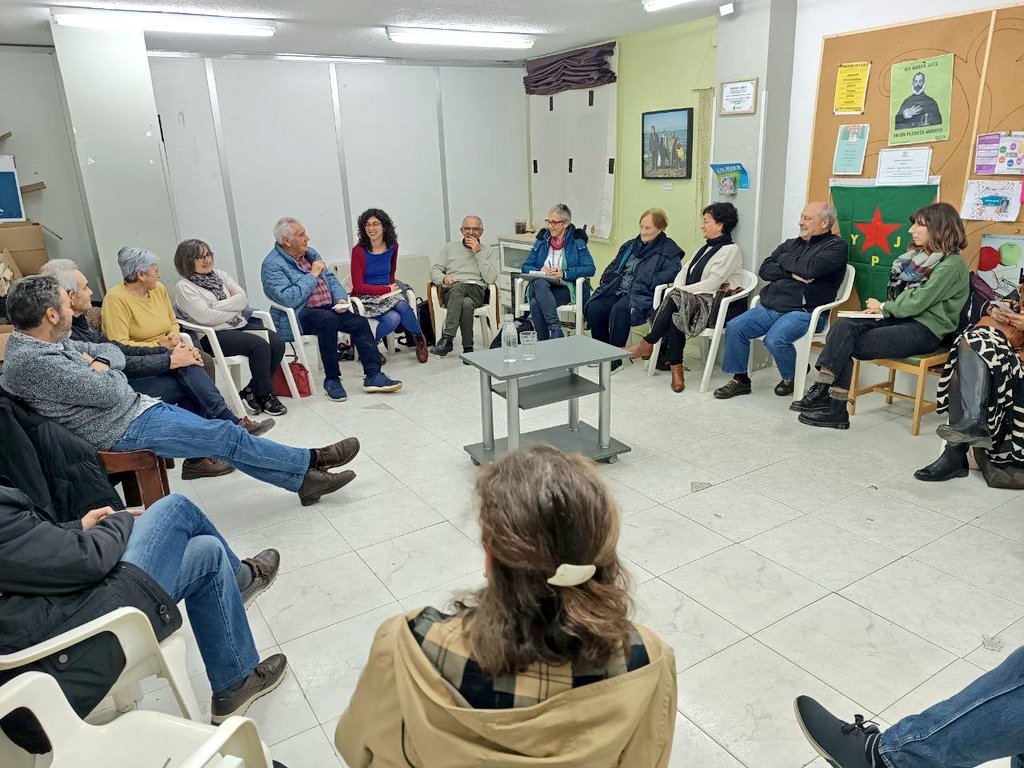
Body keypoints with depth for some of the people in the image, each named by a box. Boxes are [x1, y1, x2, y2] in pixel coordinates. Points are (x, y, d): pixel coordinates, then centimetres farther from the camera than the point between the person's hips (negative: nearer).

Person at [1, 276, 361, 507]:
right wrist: (102, 372, -2)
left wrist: (97, 365, -8)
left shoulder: (44, 341, 8)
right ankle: (311, 460, 3)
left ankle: (303, 479, 7)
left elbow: (112, 351, 14)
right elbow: (111, 392, -23)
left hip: (136, 407, 10)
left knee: (222, 435, 4)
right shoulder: (33, 361, -23)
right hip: (124, 430, -10)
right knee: (227, 436, -10)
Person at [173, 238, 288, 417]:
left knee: (277, 342, -18)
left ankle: (251, 390, -6)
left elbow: (243, 298, 5)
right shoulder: (183, 287, -2)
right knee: (260, 345, -29)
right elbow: (205, 316, -14)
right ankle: (265, 395, -13)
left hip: (239, 325, 7)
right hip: (213, 335, -7)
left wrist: (217, 305, -8)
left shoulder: (220, 275, 17)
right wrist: (234, 312, -5)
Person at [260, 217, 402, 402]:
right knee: (328, 320, -35)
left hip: (328, 309, 7)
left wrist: (341, 299, -2)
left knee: (360, 322, -15)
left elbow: (331, 279, 19)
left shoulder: (310, 253, 17)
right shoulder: (272, 265, -9)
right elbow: (288, 299, -22)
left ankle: (373, 376, -15)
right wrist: (313, 275, -15)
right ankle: (332, 380, -23)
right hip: (298, 316, -7)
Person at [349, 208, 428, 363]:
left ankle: (418, 337, -3)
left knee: (403, 307, -31)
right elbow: (358, 286, -12)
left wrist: (391, 286, 4)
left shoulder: (392, 246, 4)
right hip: (366, 297, -4)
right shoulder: (359, 250, -11)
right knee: (393, 318, -30)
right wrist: (387, 289, -12)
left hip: (388, 292, 4)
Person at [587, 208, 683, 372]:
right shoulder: (630, 245, 27)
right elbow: (612, 268, 30)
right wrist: (606, 282, 11)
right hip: (616, 291, 6)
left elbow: (672, 271, -13)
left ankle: (616, 358, -23)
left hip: (641, 296, -6)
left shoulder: (668, 250, 5)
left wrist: (648, 282, -22)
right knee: (593, 308, -21)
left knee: (619, 310, -36)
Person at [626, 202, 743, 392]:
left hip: (711, 305, -7)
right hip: (686, 299, 7)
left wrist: (679, 291, -13)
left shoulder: (730, 250, -1)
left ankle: (648, 344, -22)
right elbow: (684, 272, 16)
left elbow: (712, 284, -12)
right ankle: (675, 366, -26)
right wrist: (675, 289, -6)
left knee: (676, 301, -32)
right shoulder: (705, 248, 25)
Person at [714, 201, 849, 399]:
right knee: (734, 328, -10)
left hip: (803, 311, -7)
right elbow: (764, 270, 9)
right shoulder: (791, 244, 21)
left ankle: (791, 379, 0)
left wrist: (784, 260, 0)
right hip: (770, 307, 7)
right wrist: (791, 274, -8)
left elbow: (810, 268, -18)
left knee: (775, 340, -30)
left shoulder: (836, 246, 1)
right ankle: (740, 380, 5)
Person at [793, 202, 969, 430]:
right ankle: (822, 393, -31)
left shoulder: (951, 265, -8)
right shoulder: (919, 257, 19)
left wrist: (883, 307, -3)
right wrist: (883, 308, -2)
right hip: (901, 318, 7)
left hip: (925, 330, -7)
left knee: (848, 344, -22)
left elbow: (916, 303, -16)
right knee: (844, 326, -19)